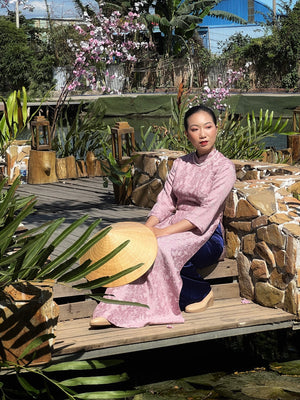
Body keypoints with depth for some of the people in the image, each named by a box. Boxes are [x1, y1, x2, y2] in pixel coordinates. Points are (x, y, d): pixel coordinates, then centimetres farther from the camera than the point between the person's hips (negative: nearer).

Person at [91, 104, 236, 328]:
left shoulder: (224, 168, -6)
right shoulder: (180, 164, 13)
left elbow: (206, 212, -17)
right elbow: (166, 202, 7)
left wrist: (165, 232, -24)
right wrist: (147, 228, -14)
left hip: (205, 235, -5)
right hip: (174, 225, 5)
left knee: (160, 249, -34)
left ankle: (200, 293, -11)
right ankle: (120, 309, -28)